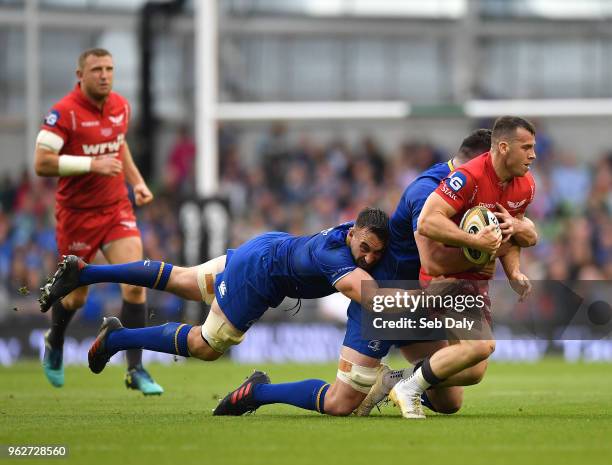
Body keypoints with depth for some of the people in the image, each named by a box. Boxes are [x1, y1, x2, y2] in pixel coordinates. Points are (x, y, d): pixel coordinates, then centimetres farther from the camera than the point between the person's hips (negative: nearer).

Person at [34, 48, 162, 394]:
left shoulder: (121, 106, 3)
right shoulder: (64, 112, -17)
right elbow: (41, 163, -23)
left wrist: (137, 181, 9)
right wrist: (93, 164, -27)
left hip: (116, 208, 4)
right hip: (77, 212, -4)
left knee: (136, 282, -13)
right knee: (76, 295, 9)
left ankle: (136, 369, -7)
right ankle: (55, 343, 43)